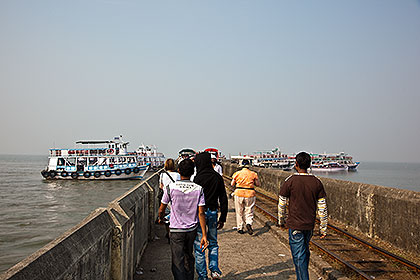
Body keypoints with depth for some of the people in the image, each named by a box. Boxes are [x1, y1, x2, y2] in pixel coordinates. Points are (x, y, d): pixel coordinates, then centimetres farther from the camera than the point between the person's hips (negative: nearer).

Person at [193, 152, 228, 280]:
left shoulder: (198, 178, -14)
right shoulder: (218, 177, 3)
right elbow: (223, 199, 6)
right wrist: (222, 218, 12)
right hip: (213, 212, 5)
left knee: (199, 246, 5)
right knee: (213, 243, 20)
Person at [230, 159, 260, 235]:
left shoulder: (237, 173, -1)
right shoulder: (253, 174, 0)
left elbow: (232, 184, 4)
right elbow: (258, 184, 6)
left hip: (239, 194, 0)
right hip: (250, 194, 0)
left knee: (239, 212, 12)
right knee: (249, 212, 8)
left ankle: (240, 228, 14)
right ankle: (249, 223, -19)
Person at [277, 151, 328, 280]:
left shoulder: (290, 181, -11)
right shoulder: (317, 182, -1)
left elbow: (281, 204, -4)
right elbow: (322, 208, 1)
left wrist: (281, 221, 12)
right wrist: (323, 228, 8)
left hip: (295, 225, -5)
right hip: (310, 225, 5)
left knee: (299, 256, 0)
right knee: (305, 252, 23)